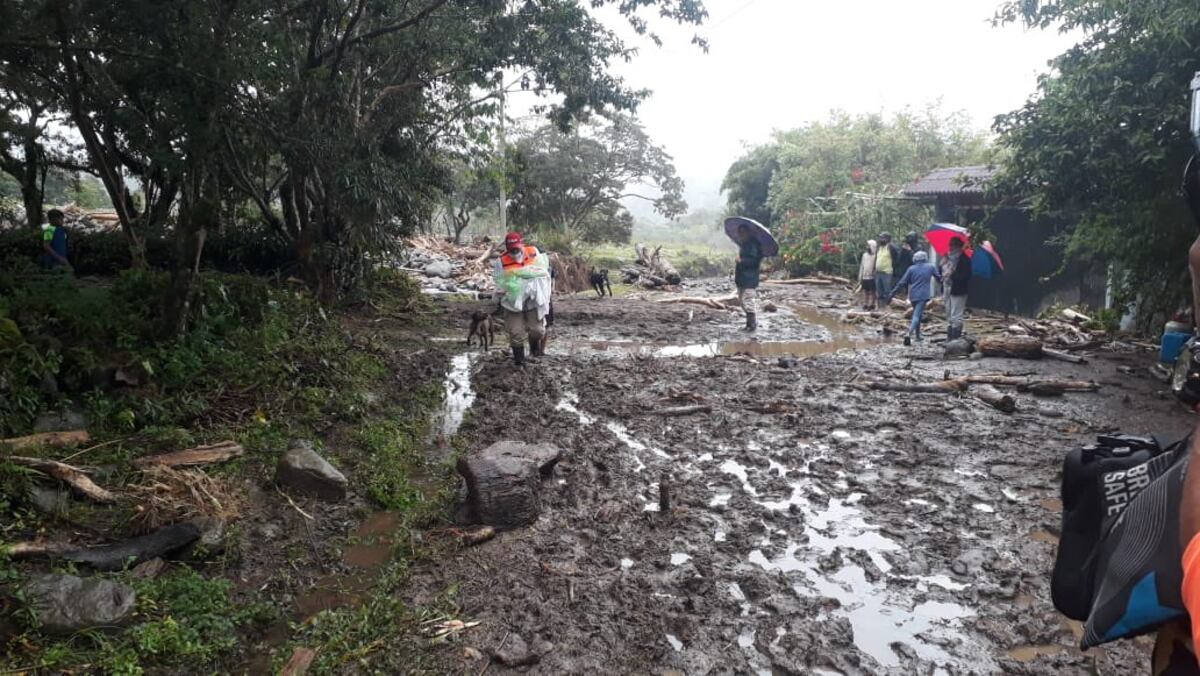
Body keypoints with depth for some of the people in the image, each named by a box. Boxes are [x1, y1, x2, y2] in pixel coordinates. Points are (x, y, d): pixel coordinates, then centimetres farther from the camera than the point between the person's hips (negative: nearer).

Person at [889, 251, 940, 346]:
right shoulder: (930, 267, 5)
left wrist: (893, 292, 4)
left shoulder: (911, 269, 5)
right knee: (917, 315, -11)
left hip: (913, 295, 3)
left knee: (917, 315, 20)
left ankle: (917, 336, 22)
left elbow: (902, 282, 1)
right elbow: (939, 277, 19)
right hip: (923, 295, -3)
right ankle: (909, 333, -31)